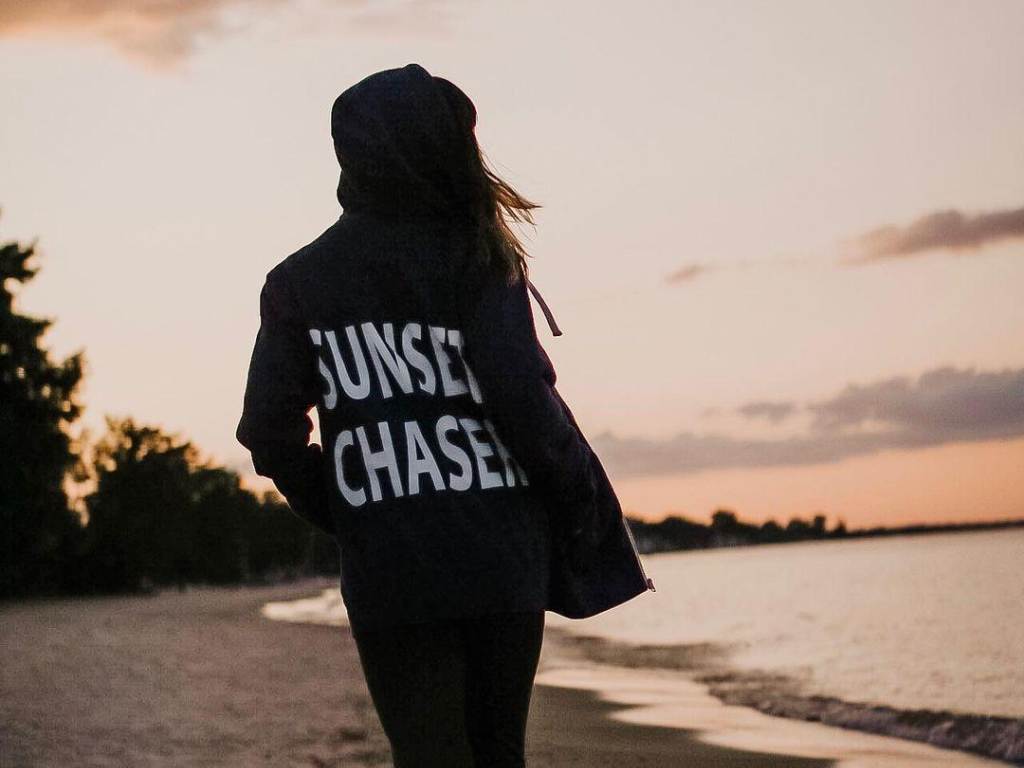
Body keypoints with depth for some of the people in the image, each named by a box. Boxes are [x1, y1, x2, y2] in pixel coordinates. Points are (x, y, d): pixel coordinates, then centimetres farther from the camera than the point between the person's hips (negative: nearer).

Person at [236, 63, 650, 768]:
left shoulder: (299, 280, 5)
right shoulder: (479, 258, -2)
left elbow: (270, 430, -1)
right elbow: (522, 392, -13)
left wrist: (338, 515, 12)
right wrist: (577, 496, 1)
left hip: (385, 577, 1)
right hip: (501, 564, 0)